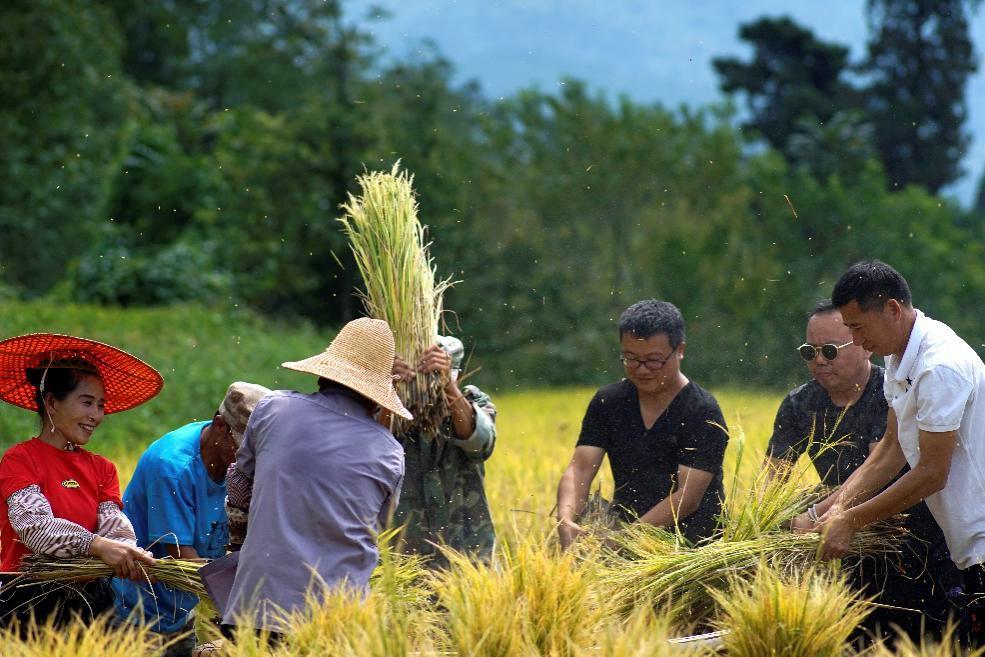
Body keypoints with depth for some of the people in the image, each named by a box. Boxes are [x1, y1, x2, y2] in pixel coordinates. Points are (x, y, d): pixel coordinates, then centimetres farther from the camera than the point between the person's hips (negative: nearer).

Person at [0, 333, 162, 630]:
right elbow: (32, 523, -17)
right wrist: (97, 545, -31)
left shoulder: (102, 469, 17)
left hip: (88, 600, 5)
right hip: (28, 602, -5)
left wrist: (128, 555, -21)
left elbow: (114, 526, 2)